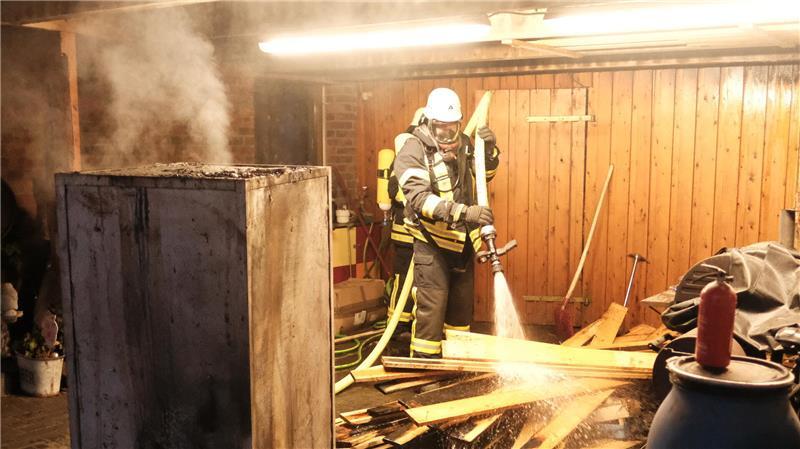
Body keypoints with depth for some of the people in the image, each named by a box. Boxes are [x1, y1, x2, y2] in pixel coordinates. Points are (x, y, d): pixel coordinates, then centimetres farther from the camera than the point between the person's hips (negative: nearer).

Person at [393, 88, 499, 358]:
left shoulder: (463, 143, 4)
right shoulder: (413, 150, -15)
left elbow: (485, 175, 19)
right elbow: (420, 198, -28)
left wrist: (490, 150, -3)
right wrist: (464, 211, -39)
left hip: (463, 240, 6)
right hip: (432, 242, -6)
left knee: (462, 303, 15)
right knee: (431, 306, -7)